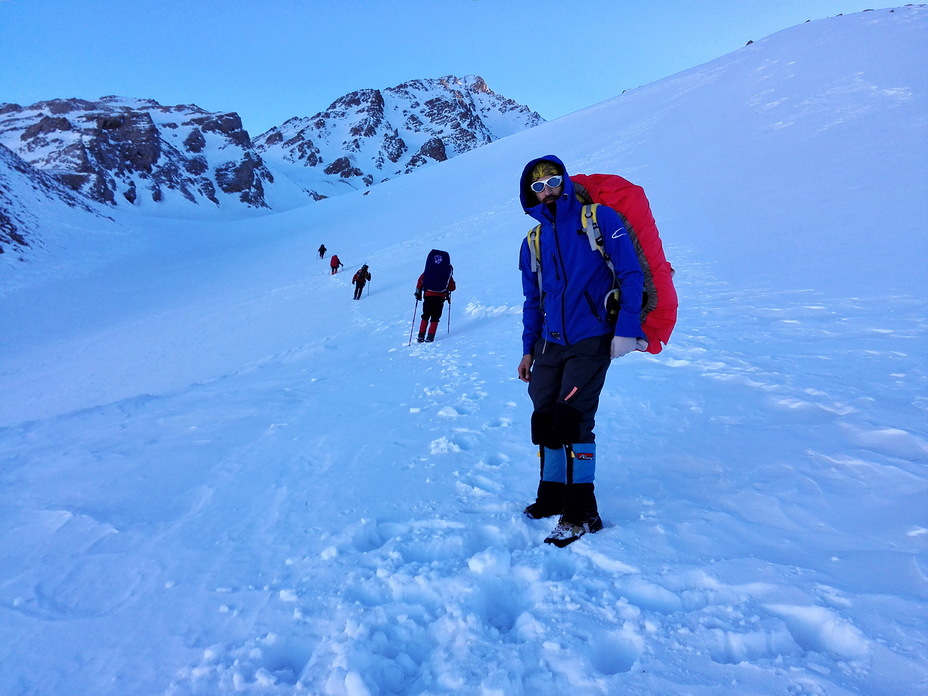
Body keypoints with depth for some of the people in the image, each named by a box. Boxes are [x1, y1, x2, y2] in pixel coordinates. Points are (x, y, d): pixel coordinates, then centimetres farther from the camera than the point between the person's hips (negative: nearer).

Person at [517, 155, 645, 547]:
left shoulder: (599, 219, -2)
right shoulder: (533, 241, 13)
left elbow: (630, 275, -5)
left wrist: (627, 328, -14)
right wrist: (528, 349, 15)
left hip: (590, 341, -5)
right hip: (549, 343, 5)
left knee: (572, 419, -11)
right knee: (544, 420, 7)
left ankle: (581, 513, 1)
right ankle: (552, 495, 25)